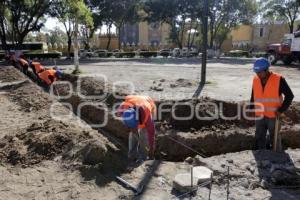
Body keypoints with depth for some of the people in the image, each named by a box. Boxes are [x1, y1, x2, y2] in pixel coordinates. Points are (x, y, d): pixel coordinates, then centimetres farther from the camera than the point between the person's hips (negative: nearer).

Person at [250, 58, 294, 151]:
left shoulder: (279, 79, -14)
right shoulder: (255, 79, 0)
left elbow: (289, 95, -8)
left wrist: (281, 110, -13)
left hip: (273, 116, -4)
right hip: (259, 116, 4)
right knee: (259, 139, 12)